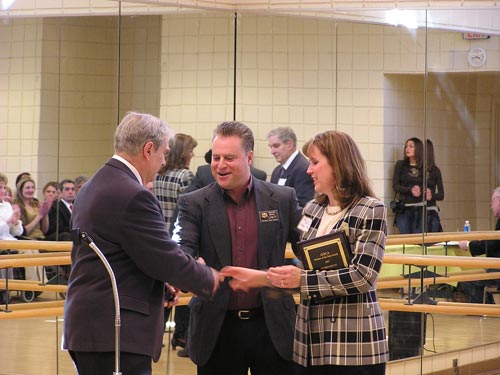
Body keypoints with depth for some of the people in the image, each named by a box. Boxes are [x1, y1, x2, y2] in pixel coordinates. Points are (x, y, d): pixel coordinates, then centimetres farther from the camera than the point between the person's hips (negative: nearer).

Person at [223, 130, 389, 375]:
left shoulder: (371, 211, -7)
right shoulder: (312, 210, 13)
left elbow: (362, 276, -15)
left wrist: (302, 280, -16)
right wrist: (260, 277, 6)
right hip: (312, 340, 6)